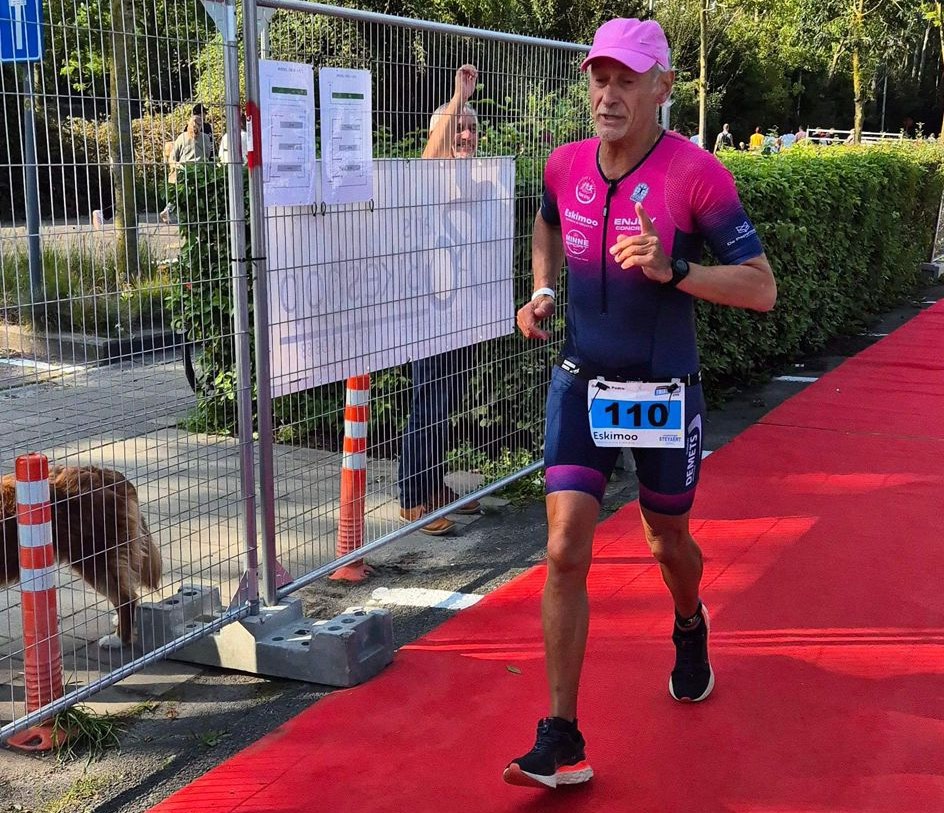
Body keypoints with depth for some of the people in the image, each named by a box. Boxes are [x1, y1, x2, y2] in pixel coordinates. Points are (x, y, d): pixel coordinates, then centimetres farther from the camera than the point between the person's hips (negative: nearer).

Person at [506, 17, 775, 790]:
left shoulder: (697, 173, -16)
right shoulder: (565, 165, -2)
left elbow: (762, 288, -15)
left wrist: (671, 270, -29)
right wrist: (542, 292, 5)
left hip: (665, 391, -2)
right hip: (581, 381, 3)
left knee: (667, 539, 18)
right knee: (566, 551, -9)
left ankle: (690, 627, 55)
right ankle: (562, 740, -1)